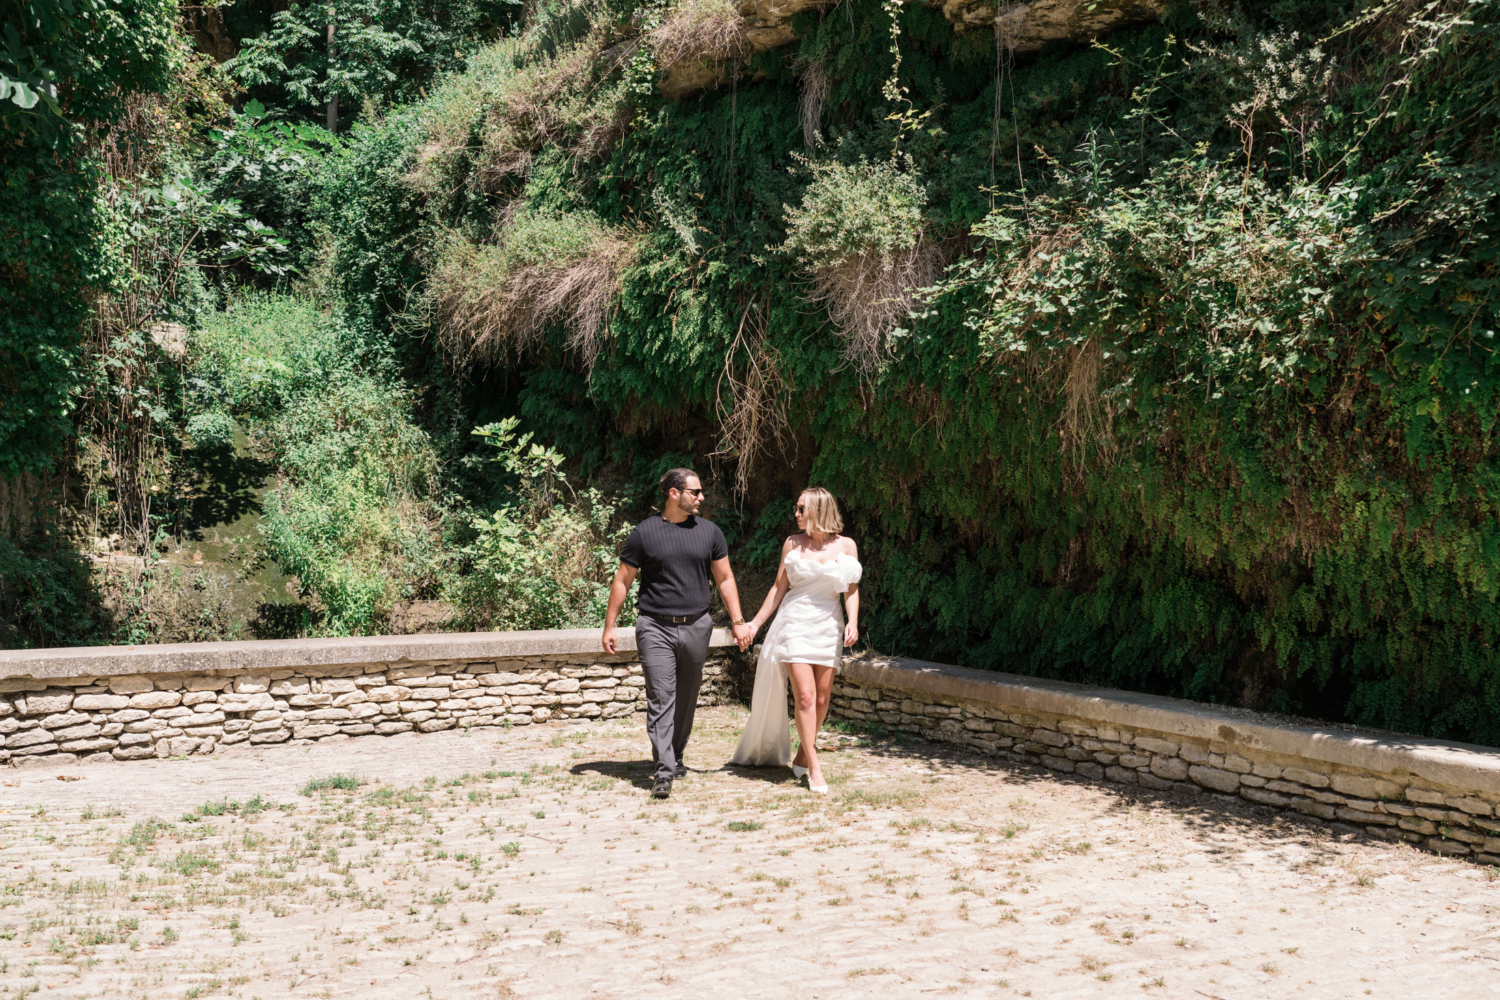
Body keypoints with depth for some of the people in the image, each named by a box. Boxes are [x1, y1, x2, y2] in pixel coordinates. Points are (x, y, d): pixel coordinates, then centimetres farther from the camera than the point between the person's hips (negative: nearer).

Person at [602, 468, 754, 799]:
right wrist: (609, 627, 1)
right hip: (655, 627, -3)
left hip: (696, 626, 3)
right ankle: (663, 771, -14)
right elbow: (622, 581, 3)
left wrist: (738, 621, 6)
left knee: (686, 698, 11)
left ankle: (675, 757, 27)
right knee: (661, 698, -10)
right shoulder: (644, 533, -2)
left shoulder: (709, 532, 7)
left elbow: (725, 579, 12)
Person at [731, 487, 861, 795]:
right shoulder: (793, 544, 5)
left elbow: (852, 589, 8)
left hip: (828, 626, 2)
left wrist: (853, 621, -8)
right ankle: (814, 768, -9)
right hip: (795, 622, -2)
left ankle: (802, 757, 20)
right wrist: (755, 623, 8)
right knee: (805, 696, -12)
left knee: (822, 699, 2)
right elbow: (779, 588, 10)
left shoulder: (846, 546, 5)